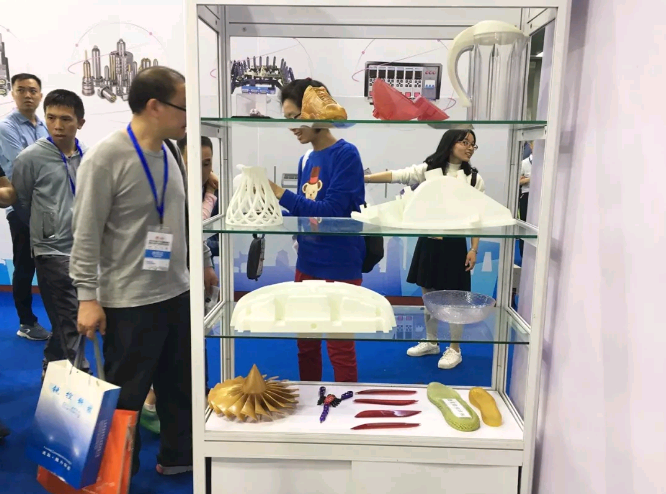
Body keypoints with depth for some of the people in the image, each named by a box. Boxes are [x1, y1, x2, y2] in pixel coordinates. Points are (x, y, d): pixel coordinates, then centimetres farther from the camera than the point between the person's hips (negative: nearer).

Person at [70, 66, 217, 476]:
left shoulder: (171, 153, 6)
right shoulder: (106, 158, -15)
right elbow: (87, 234, -14)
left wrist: (204, 263, 20)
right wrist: (88, 296, -15)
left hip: (177, 293, 7)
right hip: (128, 302, -7)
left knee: (183, 386, 17)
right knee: (126, 395, 9)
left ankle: (178, 457, 37)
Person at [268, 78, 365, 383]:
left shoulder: (345, 154, -14)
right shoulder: (306, 160, 7)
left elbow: (331, 212, -22)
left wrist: (281, 194, -20)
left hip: (339, 268, -7)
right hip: (307, 265, 7)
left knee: (340, 349, 6)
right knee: (306, 344, 18)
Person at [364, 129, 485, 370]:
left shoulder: (474, 179, 0)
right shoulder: (429, 170, 0)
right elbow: (398, 176, -11)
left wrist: (474, 249, -6)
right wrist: (362, 178, -22)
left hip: (454, 243, -2)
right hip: (428, 241, 2)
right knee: (428, 294, 13)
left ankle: (455, 349, 20)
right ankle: (431, 342, 32)